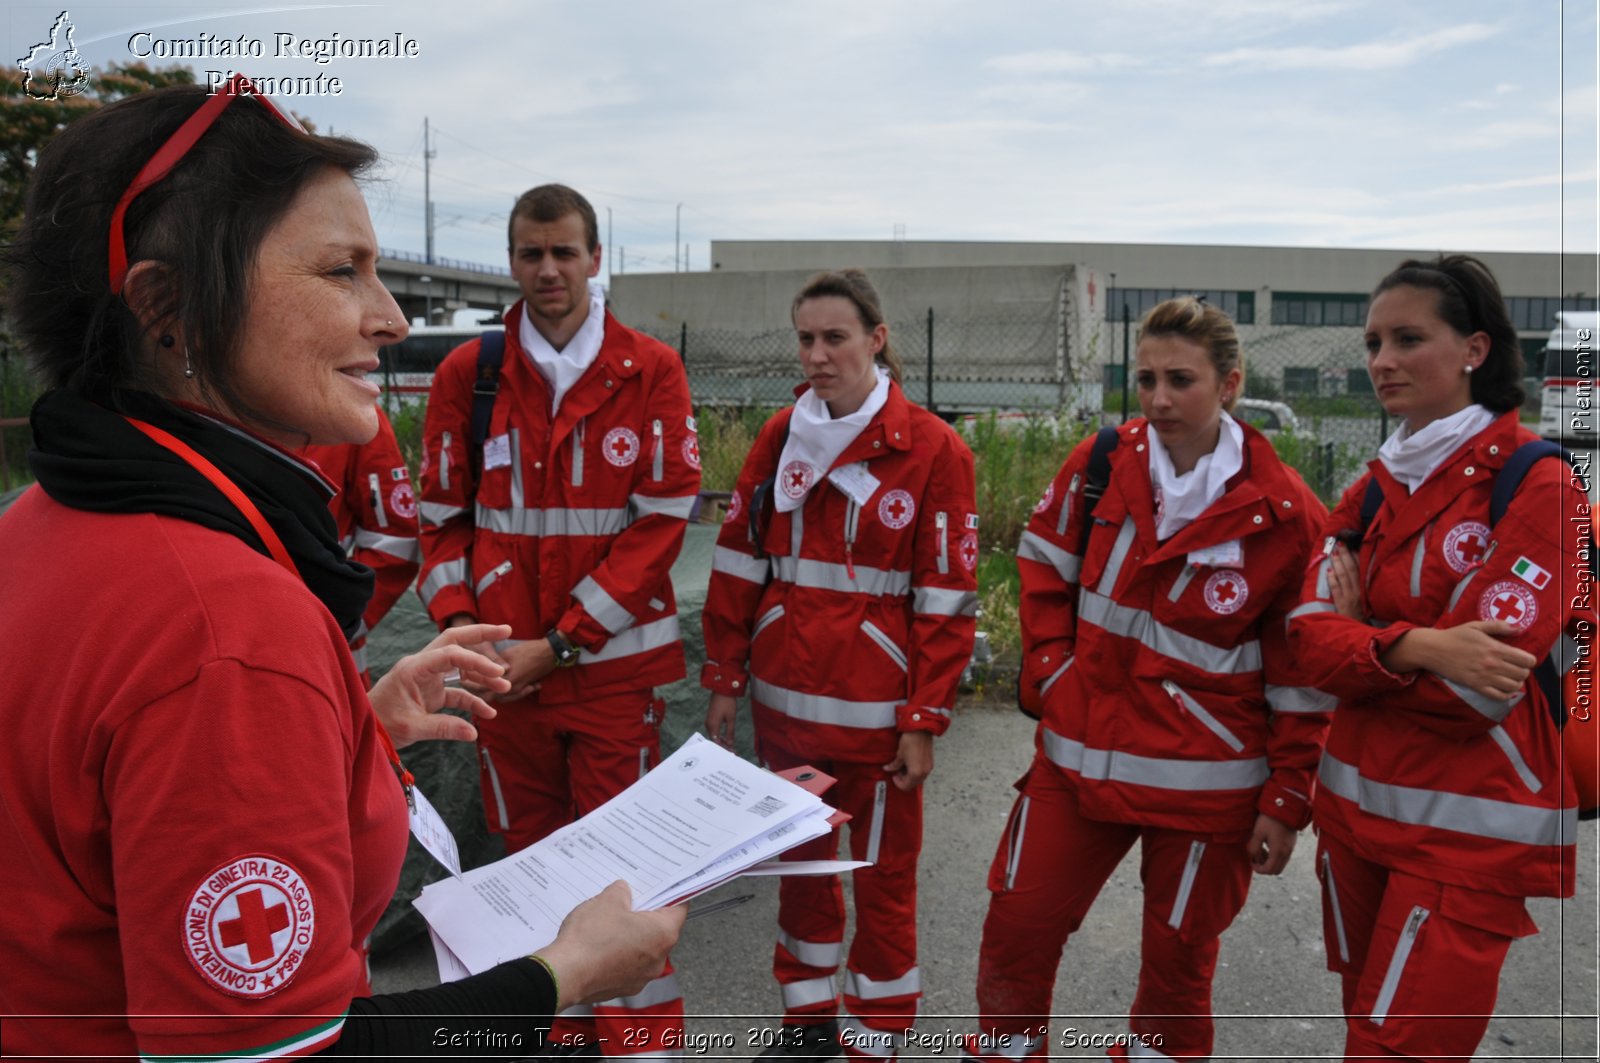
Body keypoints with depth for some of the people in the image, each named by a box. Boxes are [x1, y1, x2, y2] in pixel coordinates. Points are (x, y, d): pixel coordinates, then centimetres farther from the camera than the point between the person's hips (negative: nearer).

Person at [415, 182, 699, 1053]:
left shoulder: (651, 373, -4)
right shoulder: (466, 375, 4)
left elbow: (661, 522, -8)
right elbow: (443, 517, 7)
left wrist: (558, 643, -11)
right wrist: (459, 629, -8)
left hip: (612, 662, -3)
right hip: (503, 664, 3)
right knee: (527, 852, 15)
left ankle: (640, 1035, 22)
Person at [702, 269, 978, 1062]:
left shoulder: (933, 451, -9)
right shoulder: (778, 438, 3)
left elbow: (946, 599, -8)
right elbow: (738, 564, 5)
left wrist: (924, 720, -9)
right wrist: (725, 682, 4)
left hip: (877, 708, -4)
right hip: (784, 699, 4)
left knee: (883, 871, 10)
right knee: (800, 858, 18)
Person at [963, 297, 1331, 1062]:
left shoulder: (1284, 515, -12)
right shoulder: (1100, 465, -3)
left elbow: (1302, 678, -6)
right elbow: (1043, 567, 12)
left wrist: (1286, 802, -3)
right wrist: (1051, 668, 3)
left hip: (1205, 782, -2)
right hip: (1078, 754, 3)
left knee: (1178, 956, 14)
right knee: (1016, 929, 9)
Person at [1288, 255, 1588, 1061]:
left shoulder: (1538, 485, -13)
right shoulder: (1371, 490, 6)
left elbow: (1480, 685, -20)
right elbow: (1312, 640, -6)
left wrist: (1361, 639, -8)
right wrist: (1413, 647, -23)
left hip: (1472, 828, -6)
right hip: (1354, 805, 6)